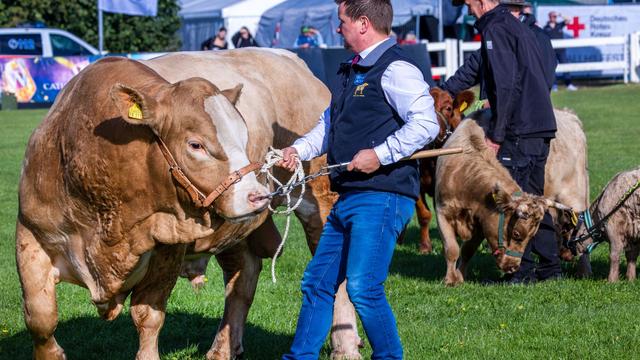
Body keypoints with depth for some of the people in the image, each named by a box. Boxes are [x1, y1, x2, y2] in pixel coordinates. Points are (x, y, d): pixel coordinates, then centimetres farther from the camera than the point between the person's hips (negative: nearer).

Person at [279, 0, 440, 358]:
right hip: (348, 198, 10)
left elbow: (426, 123, -21)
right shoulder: (353, 71, 19)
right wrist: (299, 149, 12)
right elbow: (330, 124, 29)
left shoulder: (395, 69, -11)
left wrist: (380, 155, -22)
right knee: (317, 281, 13)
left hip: (382, 198, -10)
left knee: (363, 287, -15)